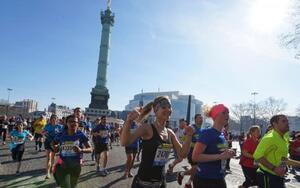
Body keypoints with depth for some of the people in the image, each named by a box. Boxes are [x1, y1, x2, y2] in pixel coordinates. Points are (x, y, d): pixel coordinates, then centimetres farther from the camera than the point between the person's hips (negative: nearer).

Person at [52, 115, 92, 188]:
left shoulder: (81, 135, -12)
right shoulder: (61, 135, -8)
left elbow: (90, 149, -10)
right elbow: (53, 143, 13)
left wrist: (81, 150, -28)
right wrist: (55, 147, -8)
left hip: (76, 166, 1)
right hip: (63, 165, -1)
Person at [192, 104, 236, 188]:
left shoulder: (222, 135, 6)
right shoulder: (207, 133, -18)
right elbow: (195, 157, -26)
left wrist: (227, 154, 0)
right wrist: (220, 156, -27)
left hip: (220, 179, 8)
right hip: (205, 180, -8)